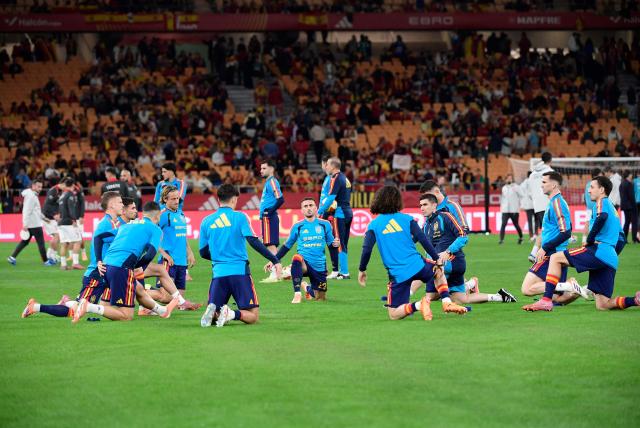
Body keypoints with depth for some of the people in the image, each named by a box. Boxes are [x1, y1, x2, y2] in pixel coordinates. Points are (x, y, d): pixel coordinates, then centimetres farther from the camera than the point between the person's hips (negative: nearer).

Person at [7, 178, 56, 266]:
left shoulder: (34, 195, 16)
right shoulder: (31, 196, -16)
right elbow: (27, 211, -21)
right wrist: (25, 225, -23)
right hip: (34, 225, -10)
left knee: (24, 242, 12)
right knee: (41, 243, -1)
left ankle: (12, 257, 9)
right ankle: (46, 261, 7)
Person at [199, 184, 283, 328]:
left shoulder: (206, 221, 9)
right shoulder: (239, 217, -1)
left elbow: (203, 253, 15)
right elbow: (254, 242, -11)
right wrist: (275, 261, -9)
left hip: (219, 273, 3)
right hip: (239, 272, -3)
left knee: (212, 316, 12)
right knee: (253, 316, 3)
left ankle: (212, 311, -23)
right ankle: (232, 314, -28)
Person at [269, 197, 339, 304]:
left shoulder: (325, 224, 3)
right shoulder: (298, 226, 3)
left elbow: (330, 242, 11)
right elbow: (287, 246, 11)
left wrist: (335, 243, -13)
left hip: (319, 266, 2)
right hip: (304, 263, -2)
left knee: (321, 298, 8)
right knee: (297, 258, -39)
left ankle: (306, 288, 44)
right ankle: (297, 294, -31)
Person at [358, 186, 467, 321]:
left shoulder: (373, 225, 3)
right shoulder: (406, 218, 4)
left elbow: (366, 250, -5)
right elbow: (423, 240, -1)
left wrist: (362, 270, 9)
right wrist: (437, 259, 8)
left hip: (397, 274, -1)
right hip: (417, 266, 1)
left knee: (393, 315, 7)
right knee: (438, 270, 35)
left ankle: (418, 305, -21)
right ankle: (447, 302, 15)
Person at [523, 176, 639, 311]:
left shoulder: (602, 202, 3)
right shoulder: (613, 209, 30)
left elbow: (602, 217, -22)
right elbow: (620, 240, 32)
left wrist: (590, 241, -14)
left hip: (599, 251, -9)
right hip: (611, 259, 9)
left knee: (555, 258, -6)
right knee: (602, 305, 5)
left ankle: (546, 300, -18)